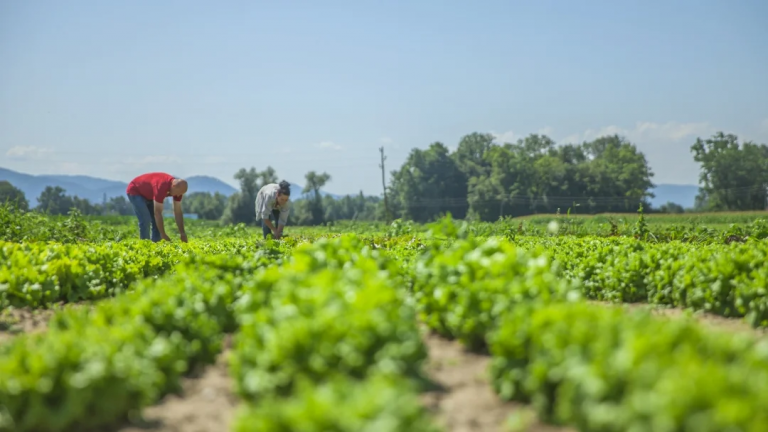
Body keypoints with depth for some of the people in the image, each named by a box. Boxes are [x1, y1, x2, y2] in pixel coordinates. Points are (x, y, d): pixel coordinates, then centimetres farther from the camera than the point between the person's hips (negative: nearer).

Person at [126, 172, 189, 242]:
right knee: (145, 220, -19)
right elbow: (157, 213, -37)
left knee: (157, 221, -1)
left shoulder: (178, 187, -17)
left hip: (148, 194, 8)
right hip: (135, 191, -8)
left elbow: (178, 212, -9)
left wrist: (182, 233, -13)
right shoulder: (161, 187, -41)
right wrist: (163, 235, -33)